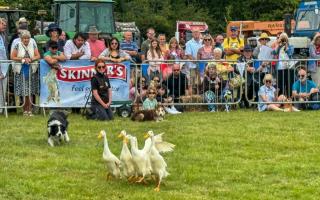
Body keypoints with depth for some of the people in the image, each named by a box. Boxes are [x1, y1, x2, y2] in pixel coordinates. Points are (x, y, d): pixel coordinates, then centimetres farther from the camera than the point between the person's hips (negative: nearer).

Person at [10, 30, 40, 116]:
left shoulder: (33, 45, 7)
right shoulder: (17, 46, 0)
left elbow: (38, 56, 5)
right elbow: (13, 57, -2)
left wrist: (31, 59, -12)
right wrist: (23, 59, -11)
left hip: (31, 70, 2)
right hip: (21, 70, -2)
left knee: (30, 91, -2)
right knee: (24, 91, -3)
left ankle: (27, 109, 4)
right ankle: (26, 109, 5)